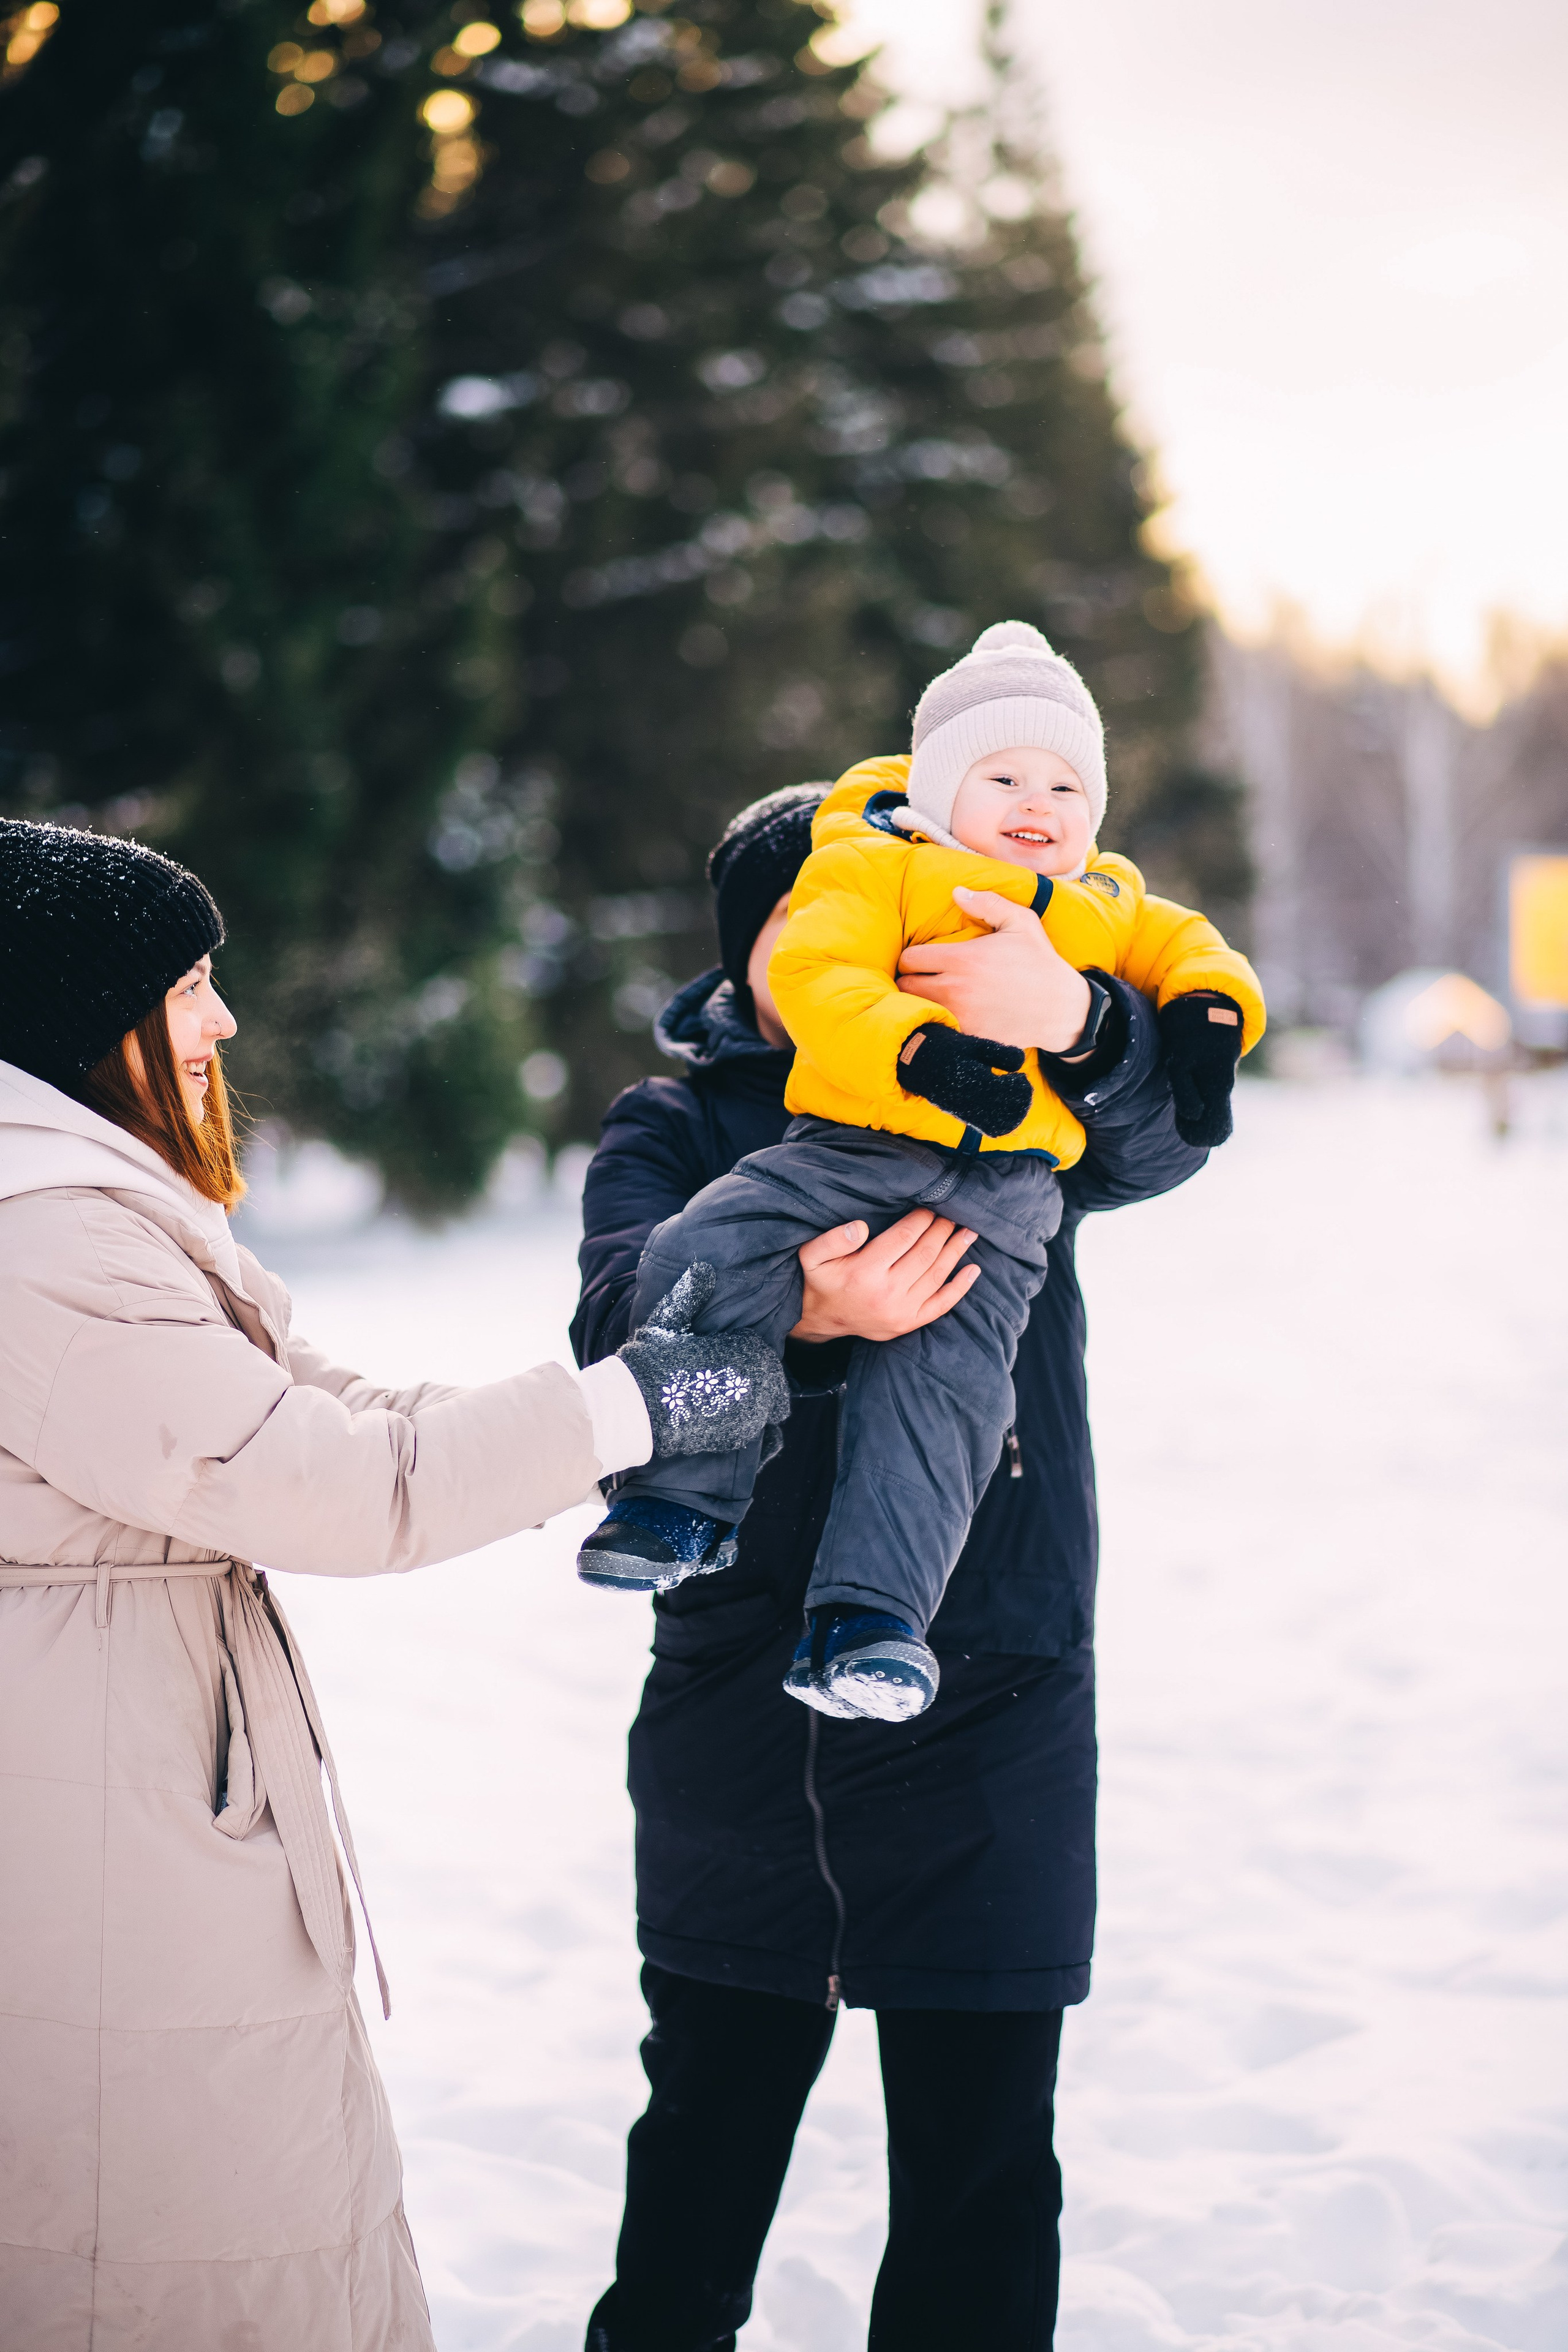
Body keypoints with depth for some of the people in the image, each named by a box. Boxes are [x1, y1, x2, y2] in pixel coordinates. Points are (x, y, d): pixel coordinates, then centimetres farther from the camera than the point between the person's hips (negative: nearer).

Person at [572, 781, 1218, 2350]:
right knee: (703, 2142, 15)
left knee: (980, 2178, 4)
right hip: (738, 1730, 1)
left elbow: (1168, 1137, -15)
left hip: (988, 1709, -1)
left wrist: (1074, 1023, -38)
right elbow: (623, 1324, -14)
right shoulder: (672, 1128, 6)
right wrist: (797, 1312, -35)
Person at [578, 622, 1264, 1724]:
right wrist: (919, 1053, -26)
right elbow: (818, 975, -10)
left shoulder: (1110, 905, 21)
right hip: (853, 1145, -2)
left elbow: (1184, 945, 35)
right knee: (706, 1258, -22)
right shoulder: (876, 866, 5)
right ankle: (688, 1498, -5)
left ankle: (868, 1614, -14)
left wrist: (1209, 1004, 10)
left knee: (939, 1380, -15)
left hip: (1001, 1191, 2)